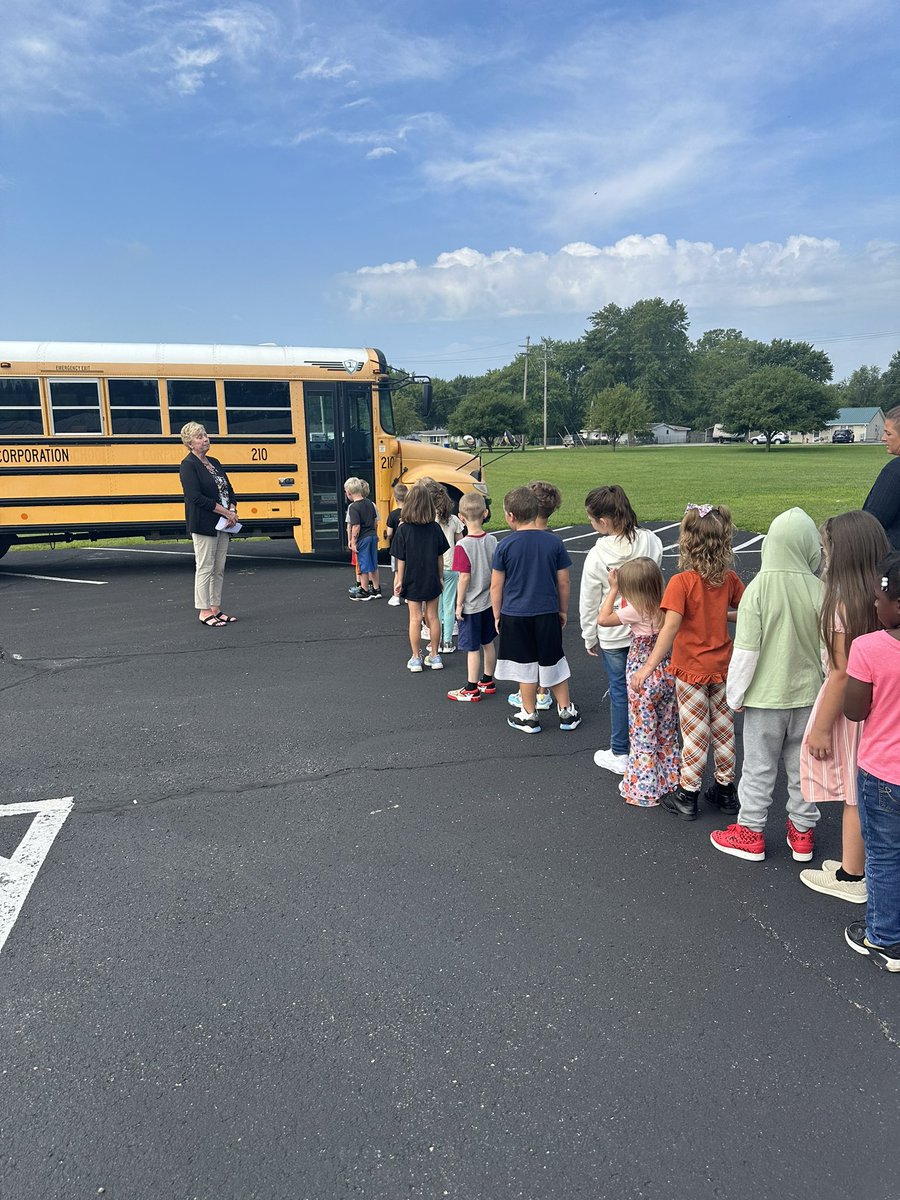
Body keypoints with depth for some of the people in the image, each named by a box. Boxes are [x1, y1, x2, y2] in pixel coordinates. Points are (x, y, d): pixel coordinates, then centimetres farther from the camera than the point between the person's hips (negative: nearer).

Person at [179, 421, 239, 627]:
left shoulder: (214, 462, 16)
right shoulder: (188, 465, -8)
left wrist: (232, 511, -3)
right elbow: (195, 496, -18)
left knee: (219, 568, 10)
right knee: (205, 567, -4)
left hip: (223, 524, 8)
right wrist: (225, 512, -16)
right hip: (204, 524, -8)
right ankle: (204, 612, 2)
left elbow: (229, 490, 16)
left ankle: (216, 608, 17)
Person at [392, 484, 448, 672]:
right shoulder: (435, 528, -7)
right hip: (432, 580, 2)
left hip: (412, 581, -2)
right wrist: (440, 577, 12)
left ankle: (416, 658, 13)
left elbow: (401, 559, -10)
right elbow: (440, 556, 0)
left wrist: (399, 580, 0)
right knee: (433, 617, 12)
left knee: (415, 619, 6)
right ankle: (434, 656, 21)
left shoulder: (403, 529, -13)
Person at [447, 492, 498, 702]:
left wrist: (459, 603, -12)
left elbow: (464, 577, -21)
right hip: (489, 601, 6)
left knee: (473, 648, 3)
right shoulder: (492, 541, -4)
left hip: (471, 605, -6)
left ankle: (471, 690, 13)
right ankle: (487, 682, 31)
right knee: (488, 643, 18)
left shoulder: (463, 546, -20)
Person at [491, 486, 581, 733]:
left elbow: (496, 585, -5)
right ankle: (567, 712, 25)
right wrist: (563, 611, 15)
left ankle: (529, 716, 20)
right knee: (552, 662, 16)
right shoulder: (554, 541, -4)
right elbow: (563, 582, 2)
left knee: (525, 665, 9)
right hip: (547, 613, 2)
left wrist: (497, 615, 8)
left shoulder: (505, 546, -10)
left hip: (515, 615, -2)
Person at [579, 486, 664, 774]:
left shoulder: (597, 556, -20)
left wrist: (589, 638, 6)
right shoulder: (652, 541, -10)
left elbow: (589, 603, -9)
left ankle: (619, 755, 23)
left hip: (613, 635, -3)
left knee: (620, 691, 10)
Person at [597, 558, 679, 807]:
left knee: (643, 737, 6)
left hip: (643, 679, -6)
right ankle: (669, 780, 34)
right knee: (666, 735, 20)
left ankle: (644, 792, 15)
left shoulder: (635, 610, -21)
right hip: (666, 674, 7)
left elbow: (603, 619, -9)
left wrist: (613, 588, -3)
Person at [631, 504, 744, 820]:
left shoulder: (681, 582, -21)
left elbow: (670, 628, -28)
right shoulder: (729, 579, -4)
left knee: (695, 734, 7)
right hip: (722, 667, 5)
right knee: (724, 729, 17)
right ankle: (725, 789, 31)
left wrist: (648, 667, -28)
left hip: (691, 671, -5)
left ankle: (687, 796, 19)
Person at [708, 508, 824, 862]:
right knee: (802, 765, 17)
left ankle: (751, 833, 24)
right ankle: (802, 832, 31)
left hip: (766, 696, -2)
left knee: (759, 766, 11)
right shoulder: (818, 590, -11)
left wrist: (736, 694, -4)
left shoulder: (758, 588, -18)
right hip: (809, 694, 3)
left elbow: (746, 651, -17)